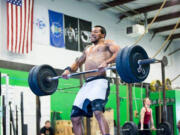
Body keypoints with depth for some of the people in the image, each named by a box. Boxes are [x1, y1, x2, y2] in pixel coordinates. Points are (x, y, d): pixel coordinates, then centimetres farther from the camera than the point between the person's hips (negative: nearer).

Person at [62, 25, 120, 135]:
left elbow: (119, 52, -6)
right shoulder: (88, 49, 33)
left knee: (98, 112, -29)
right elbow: (78, 62, 38)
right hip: (86, 84, 8)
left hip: (99, 81, -8)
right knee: (75, 117, 3)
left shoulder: (107, 44, 12)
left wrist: (106, 62, -24)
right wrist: (69, 69, 15)